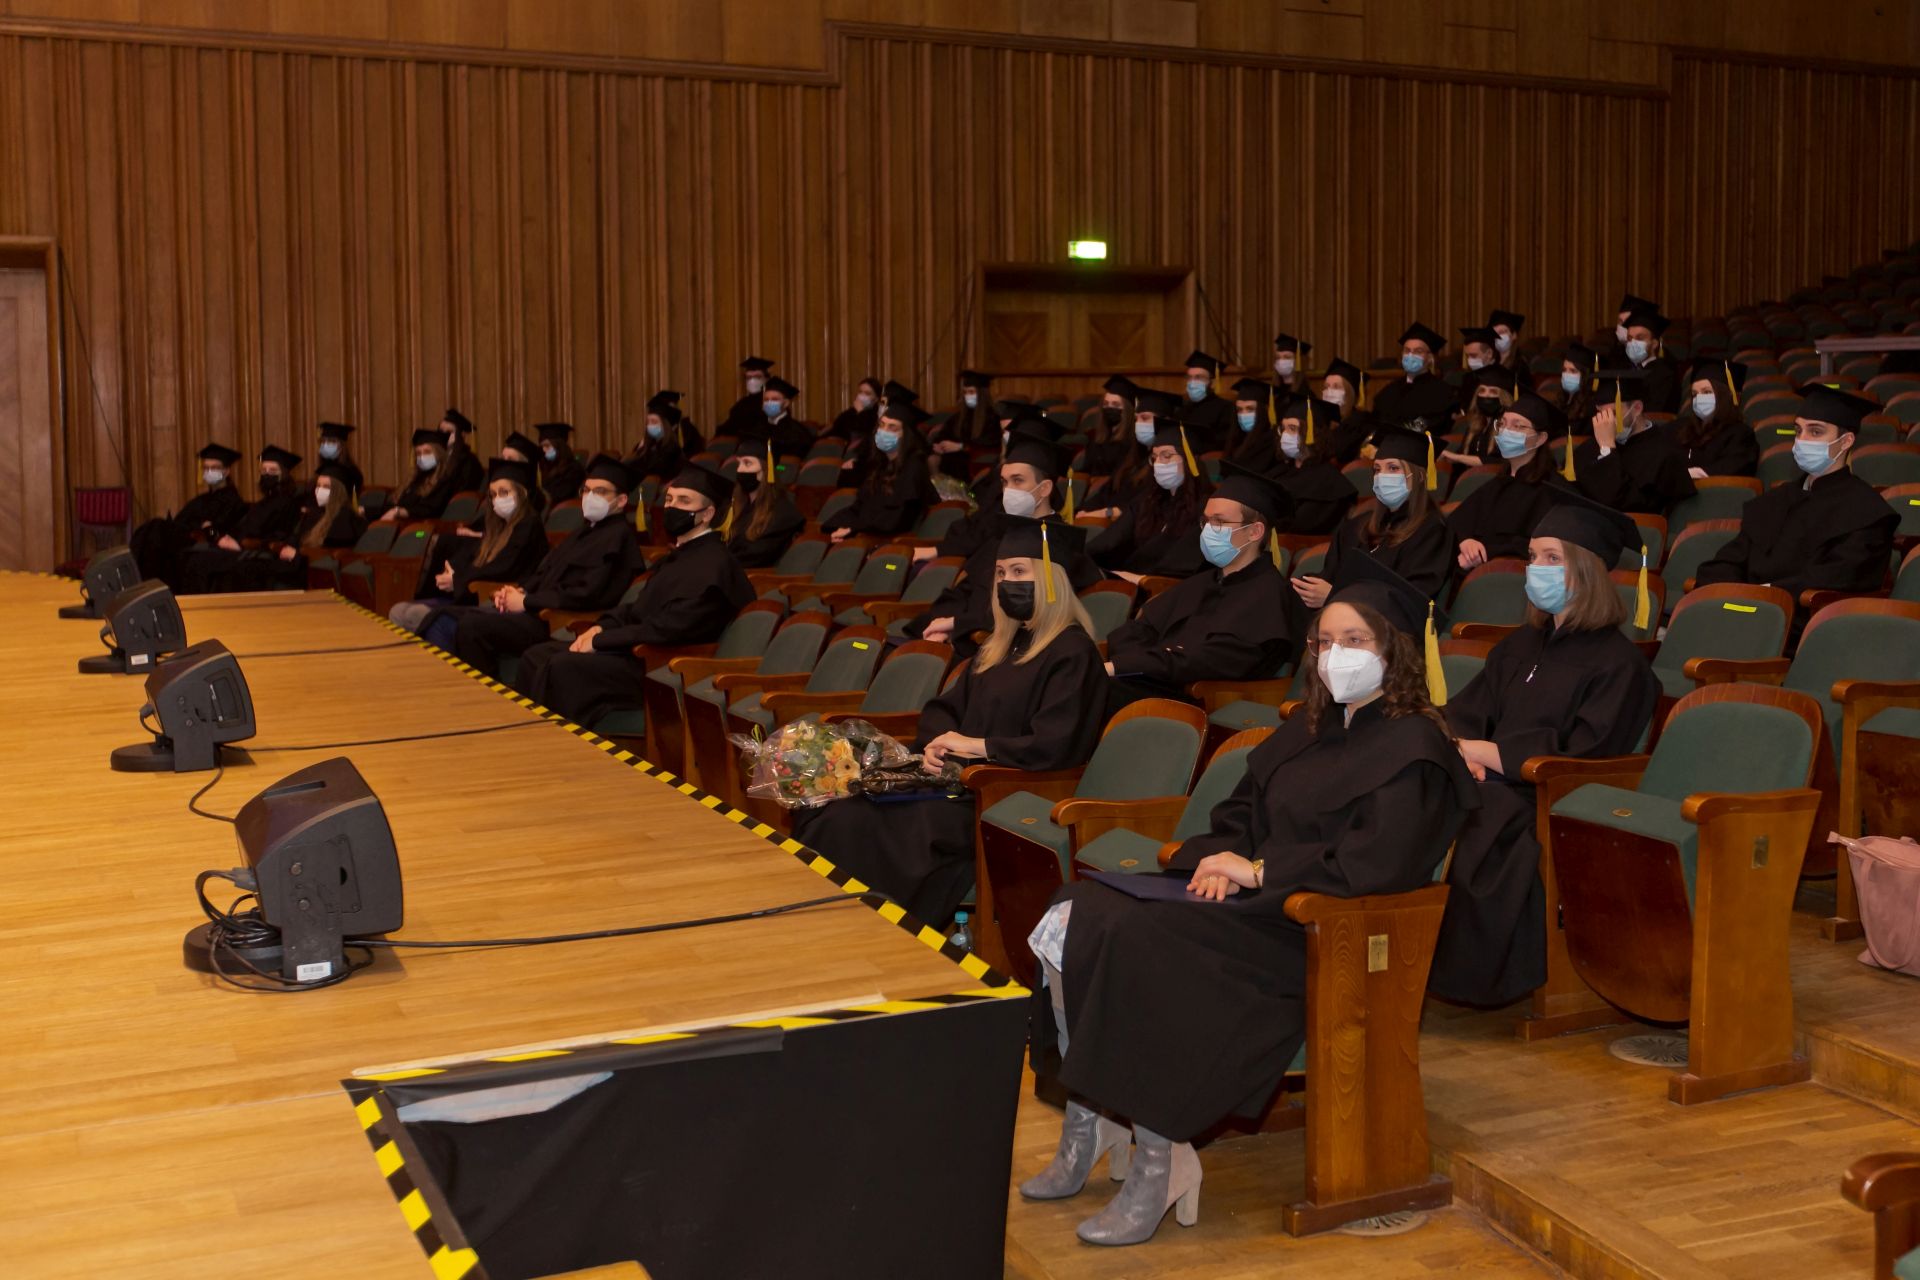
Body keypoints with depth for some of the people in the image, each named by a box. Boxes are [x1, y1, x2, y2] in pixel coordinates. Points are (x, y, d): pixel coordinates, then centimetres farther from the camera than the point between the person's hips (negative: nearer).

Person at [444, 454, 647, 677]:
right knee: (444, 616, 1)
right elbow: (543, 573, 27)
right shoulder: (585, 532, 22)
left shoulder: (618, 536, -8)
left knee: (471, 626, -29)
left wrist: (526, 601, -12)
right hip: (535, 610, 10)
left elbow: (588, 596, -18)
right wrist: (518, 590, 4)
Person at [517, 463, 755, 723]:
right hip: (638, 652, 10)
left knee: (563, 666, -26)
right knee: (536, 657, 2)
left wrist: (599, 641, -14)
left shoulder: (712, 564, -15)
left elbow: (667, 629, -22)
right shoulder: (683, 554, 16)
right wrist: (602, 627, 3)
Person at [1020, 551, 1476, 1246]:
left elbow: (1377, 863, -20)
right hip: (1250, 899, 9)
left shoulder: (1413, 748, -8)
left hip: (1320, 932, -9)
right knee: (1071, 915, -11)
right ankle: (1085, 1125, -7)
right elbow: (1240, 811, 21)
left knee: (1135, 939, -30)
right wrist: (1221, 857, -2)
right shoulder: (1309, 729, 18)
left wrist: (1258, 870, -14)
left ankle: (1161, 1162, -21)